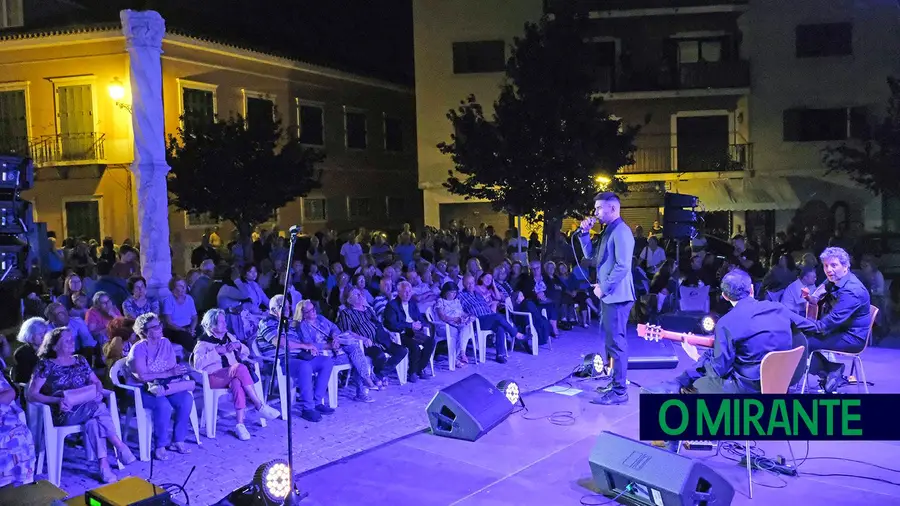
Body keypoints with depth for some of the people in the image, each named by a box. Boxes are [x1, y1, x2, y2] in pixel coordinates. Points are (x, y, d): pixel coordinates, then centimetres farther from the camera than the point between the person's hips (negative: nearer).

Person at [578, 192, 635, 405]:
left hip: (616, 296, -10)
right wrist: (585, 233, 8)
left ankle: (619, 391, -2)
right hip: (609, 295, 10)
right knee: (611, 340, 16)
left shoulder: (621, 231, -15)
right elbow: (591, 255, 20)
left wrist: (603, 287, -16)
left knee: (615, 342, -7)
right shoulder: (608, 231, 17)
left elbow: (623, 266, -22)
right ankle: (616, 382, 26)